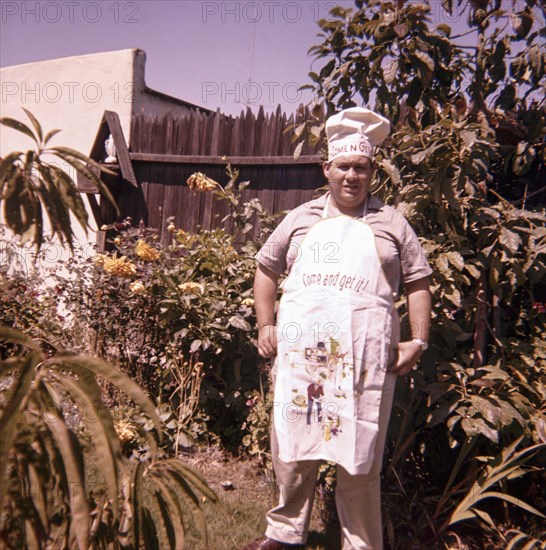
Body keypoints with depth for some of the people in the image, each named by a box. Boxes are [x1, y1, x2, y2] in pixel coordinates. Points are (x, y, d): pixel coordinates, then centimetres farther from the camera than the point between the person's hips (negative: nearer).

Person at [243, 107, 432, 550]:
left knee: (358, 459, 5)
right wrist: (266, 324, 7)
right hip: (299, 353, 2)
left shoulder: (392, 224, 8)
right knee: (291, 447, 12)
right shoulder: (301, 219, 12)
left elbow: (418, 282, 9)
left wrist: (418, 341, -1)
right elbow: (267, 268, 17)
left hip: (365, 359, -2)